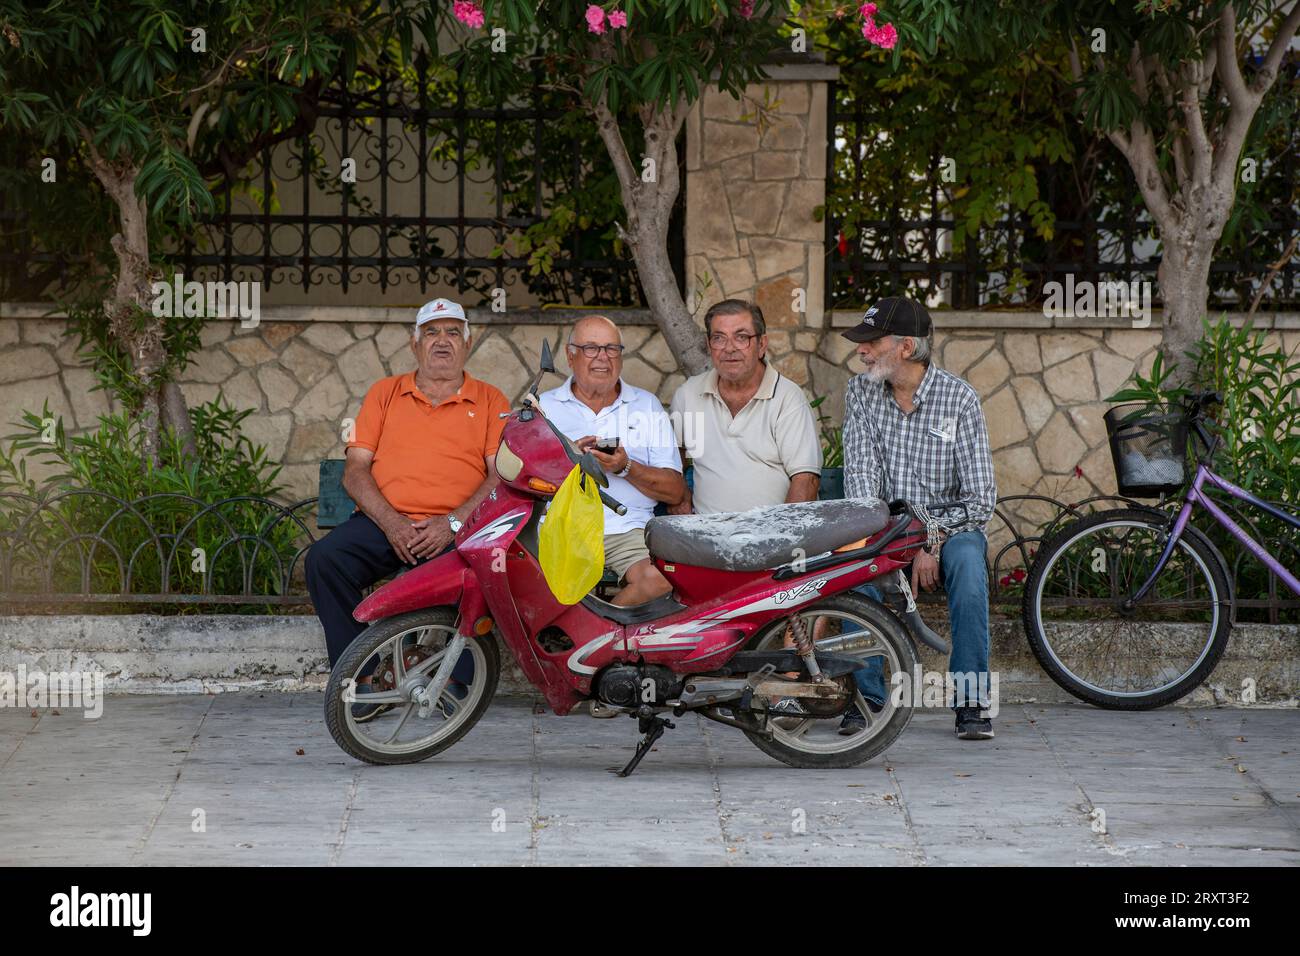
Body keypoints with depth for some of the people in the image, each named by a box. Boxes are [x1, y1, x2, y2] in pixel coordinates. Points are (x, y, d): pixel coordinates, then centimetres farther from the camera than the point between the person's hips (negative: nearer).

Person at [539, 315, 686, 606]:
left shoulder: (647, 405, 17)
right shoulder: (544, 406, 16)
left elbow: (675, 491, 10)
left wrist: (626, 468, -7)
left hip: (628, 528, 1)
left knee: (658, 580, -33)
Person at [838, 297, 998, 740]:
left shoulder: (958, 397, -8)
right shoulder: (860, 392, 0)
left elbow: (980, 497, -10)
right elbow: (861, 478, -9)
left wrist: (932, 545, -21)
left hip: (950, 527, -2)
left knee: (967, 564, -35)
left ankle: (971, 700, -27)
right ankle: (867, 696, -24)